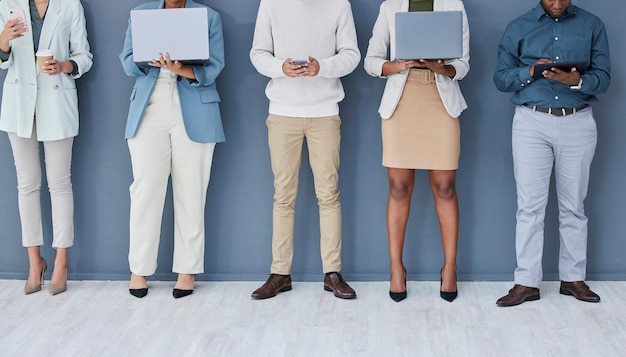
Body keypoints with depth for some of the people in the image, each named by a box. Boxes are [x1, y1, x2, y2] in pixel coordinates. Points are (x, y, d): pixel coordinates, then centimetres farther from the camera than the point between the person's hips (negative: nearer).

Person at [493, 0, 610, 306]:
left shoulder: (592, 25, 6)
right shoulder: (519, 28, 6)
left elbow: (603, 77, 1)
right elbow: (501, 77, 3)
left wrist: (578, 81, -20)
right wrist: (531, 72, -15)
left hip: (577, 123, 1)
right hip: (531, 123, 0)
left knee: (573, 205, 7)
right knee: (530, 205, 0)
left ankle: (573, 277, 17)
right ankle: (527, 282, 5)